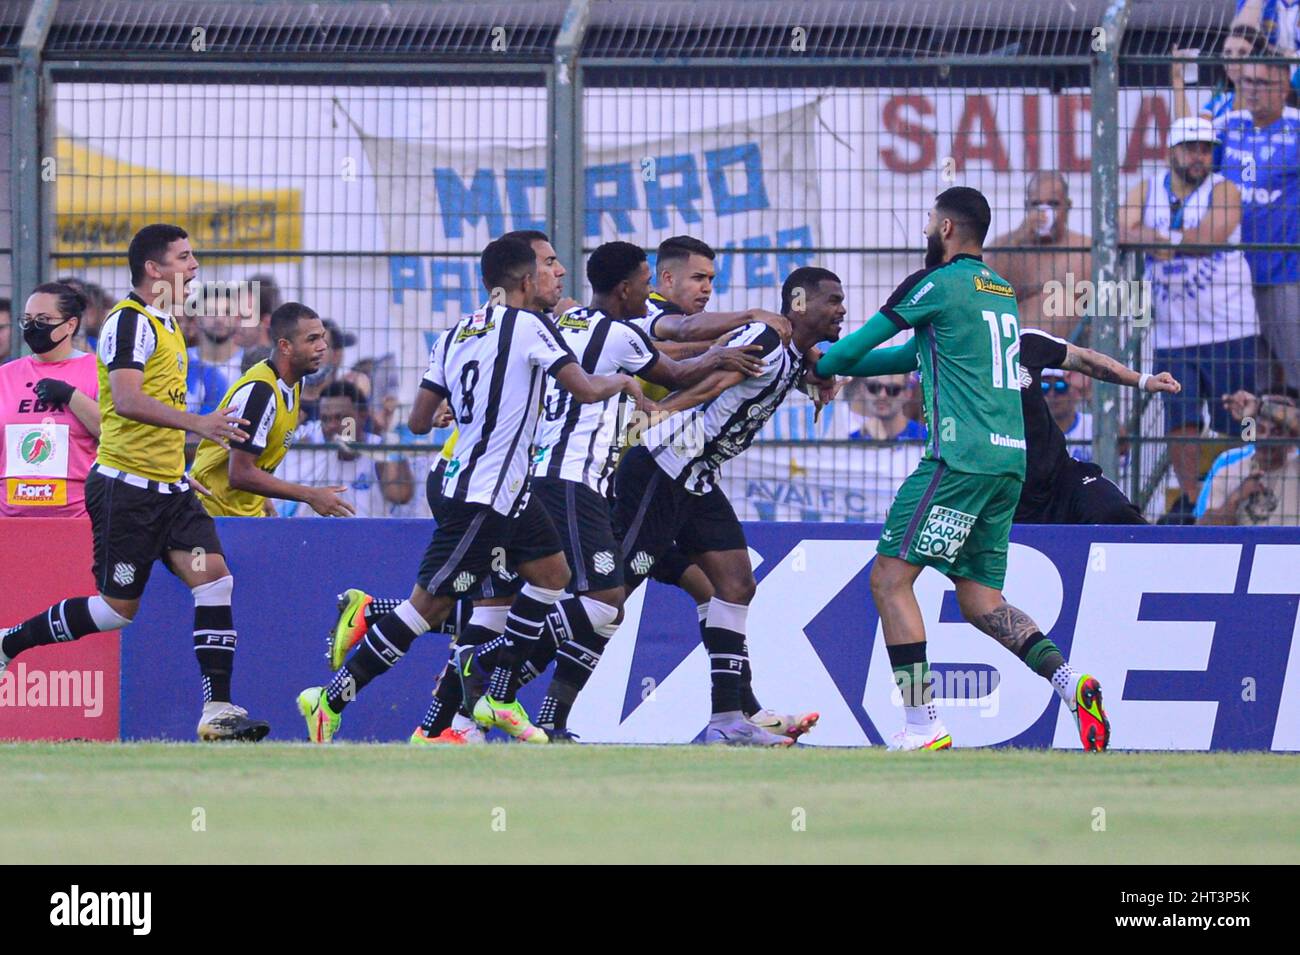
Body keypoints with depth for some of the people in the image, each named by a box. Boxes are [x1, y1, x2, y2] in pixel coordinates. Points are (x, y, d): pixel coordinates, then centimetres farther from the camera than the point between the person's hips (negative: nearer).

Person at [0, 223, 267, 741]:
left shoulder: (165, 324, 17)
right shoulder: (129, 321, -13)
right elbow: (126, 400, -26)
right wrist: (196, 422, -32)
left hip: (169, 488, 9)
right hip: (126, 487, -9)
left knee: (214, 578, -8)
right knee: (117, 608, -4)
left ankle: (217, 711, -11)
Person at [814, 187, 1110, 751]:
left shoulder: (938, 285, -5)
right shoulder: (1001, 292, 21)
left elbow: (860, 343, 5)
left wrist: (823, 366, 25)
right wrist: (847, 365, 33)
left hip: (960, 460, -9)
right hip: (1008, 461, 9)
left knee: (890, 577, -4)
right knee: (980, 601, 13)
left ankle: (923, 726, -11)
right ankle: (1069, 681, -7)